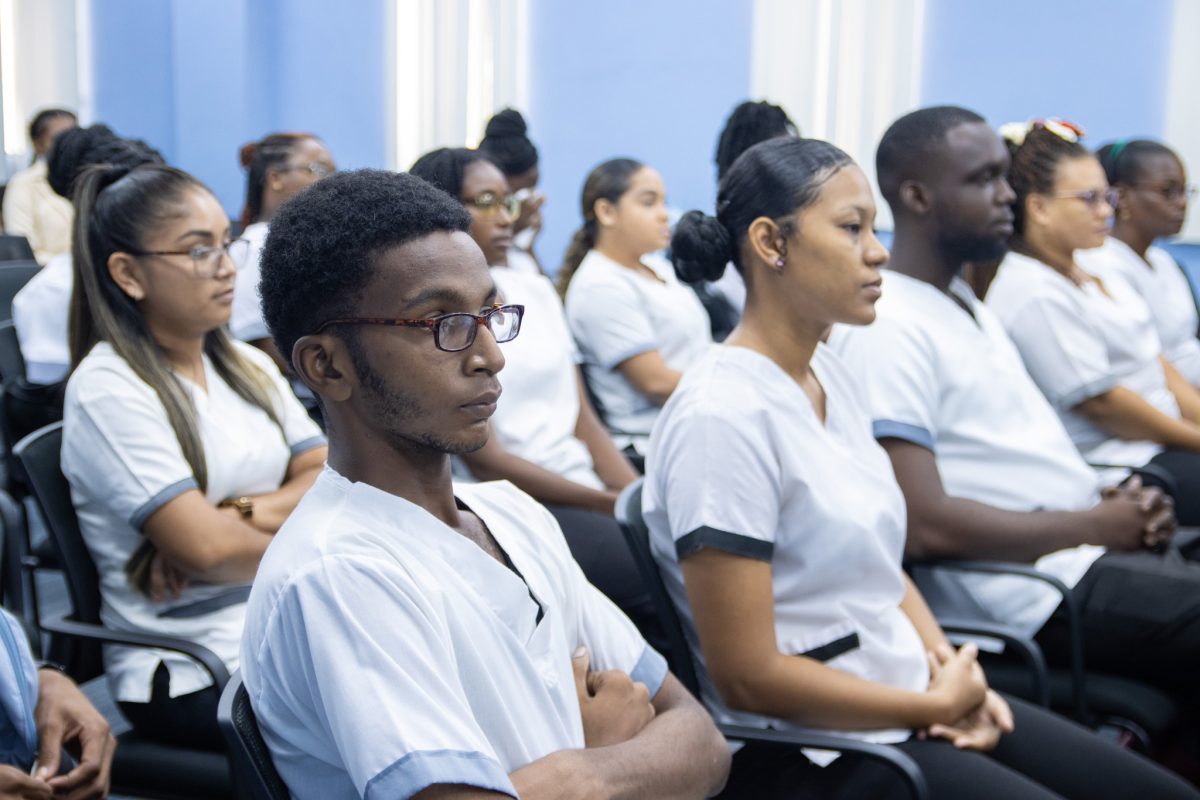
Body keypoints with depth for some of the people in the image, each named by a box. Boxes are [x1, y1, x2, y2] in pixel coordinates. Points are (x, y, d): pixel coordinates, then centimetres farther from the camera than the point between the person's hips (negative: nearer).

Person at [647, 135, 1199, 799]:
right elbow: (747, 678, -19)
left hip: (910, 700, 8)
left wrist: (950, 668, -3)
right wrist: (938, 704, -11)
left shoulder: (829, 374, 6)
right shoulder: (723, 415, -20)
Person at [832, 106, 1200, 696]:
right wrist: (1092, 526, -13)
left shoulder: (963, 302, 16)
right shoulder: (886, 328, -16)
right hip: (1052, 590, -9)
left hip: (1093, 551, 9)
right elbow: (922, 526, -22)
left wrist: (1112, 503, 1)